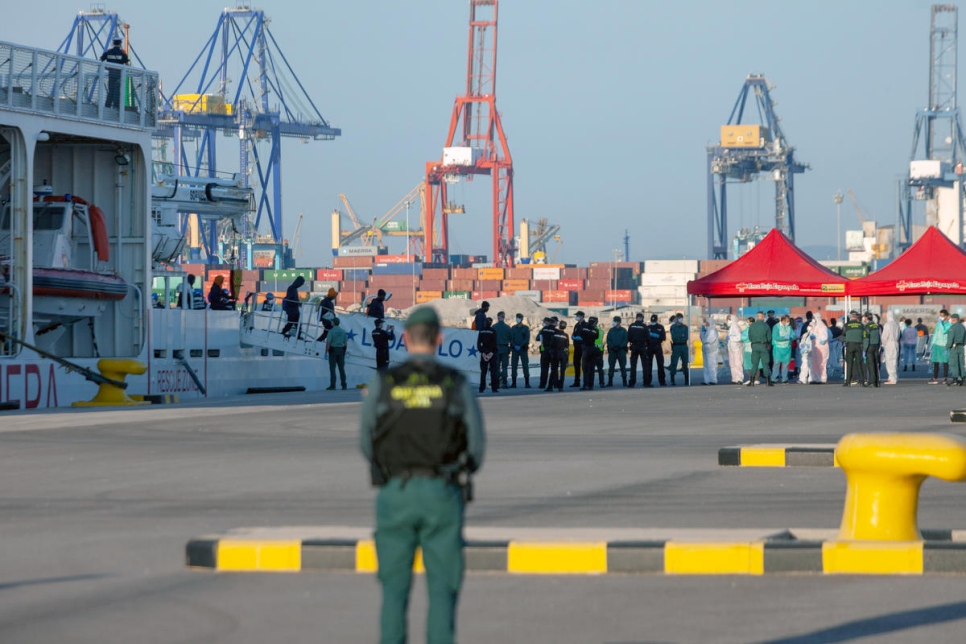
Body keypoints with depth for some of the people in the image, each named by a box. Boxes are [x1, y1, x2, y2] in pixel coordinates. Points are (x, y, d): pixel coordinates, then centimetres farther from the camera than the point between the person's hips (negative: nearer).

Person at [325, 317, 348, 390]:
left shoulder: (331, 331, -10)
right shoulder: (343, 331, 6)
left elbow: (328, 343, -14)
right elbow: (346, 342, 8)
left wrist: (326, 352, -8)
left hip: (333, 350, -5)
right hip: (341, 350, 5)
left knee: (332, 368, -2)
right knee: (341, 368, 9)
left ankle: (332, 385, -6)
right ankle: (344, 384, 8)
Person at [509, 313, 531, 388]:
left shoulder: (526, 328, 5)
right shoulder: (513, 328, 11)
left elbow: (527, 339, -3)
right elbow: (511, 338, 6)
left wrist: (520, 346, -14)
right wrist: (514, 346, -11)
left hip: (523, 349, -2)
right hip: (515, 349, 2)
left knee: (525, 365, -4)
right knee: (514, 366, -3)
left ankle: (527, 383, -1)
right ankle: (513, 383, 0)